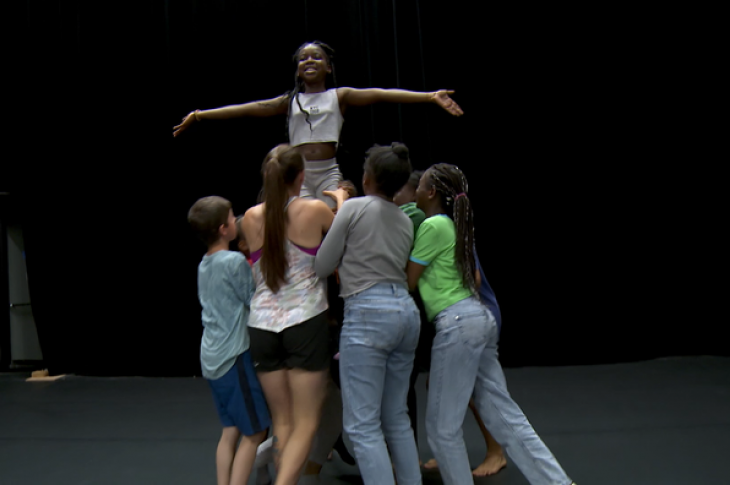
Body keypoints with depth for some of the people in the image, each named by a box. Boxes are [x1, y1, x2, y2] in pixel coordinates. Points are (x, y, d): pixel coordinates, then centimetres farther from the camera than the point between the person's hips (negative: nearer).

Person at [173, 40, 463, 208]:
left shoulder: (339, 96, 7)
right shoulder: (290, 101, 13)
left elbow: (379, 95, -4)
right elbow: (247, 109, 10)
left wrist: (429, 96, -15)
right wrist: (199, 115, 7)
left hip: (329, 173, -1)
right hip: (298, 176, 1)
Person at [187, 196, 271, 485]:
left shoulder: (204, 265, 10)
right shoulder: (235, 261, -15)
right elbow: (256, 302, -8)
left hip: (212, 360, 8)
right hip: (234, 357, -8)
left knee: (230, 431, 13)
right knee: (254, 433, 1)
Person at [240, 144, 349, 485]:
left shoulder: (251, 218, 2)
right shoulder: (314, 210, -7)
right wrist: (341, 200, 33)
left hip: (262, 325, 4)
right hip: (306, 321, -4)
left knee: (282, 422, 15)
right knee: (306, 423, 4)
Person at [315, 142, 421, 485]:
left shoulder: (354, 207, -3)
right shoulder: (406, 222, 15)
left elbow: (322, 267, 1)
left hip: (367, 314, -7)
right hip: (406, 312, 8)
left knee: (362, 424, -3)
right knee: (396, 417, 17)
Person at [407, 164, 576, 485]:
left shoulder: (433, 225, -9)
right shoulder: (453, 225, 19)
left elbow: (408, 283, -4)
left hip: (459, 323, -10)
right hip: (478, 317, 10)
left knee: (443, 425, 1)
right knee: (504, 416, 10)